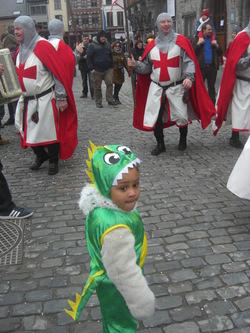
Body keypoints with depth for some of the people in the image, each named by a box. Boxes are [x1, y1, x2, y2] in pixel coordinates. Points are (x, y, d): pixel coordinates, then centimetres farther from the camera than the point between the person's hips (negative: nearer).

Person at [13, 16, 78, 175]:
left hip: (45, 100, -7)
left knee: (50, 131, 4)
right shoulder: (21, 49, 8)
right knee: (29, 131, 12)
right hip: (27, 100, 7)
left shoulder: (43, 46, -15)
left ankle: (53, 161, 22)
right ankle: (41, 156, 35)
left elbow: (59, 72, -16)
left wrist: (61, 97, -17)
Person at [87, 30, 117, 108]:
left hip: (108, 69, 4)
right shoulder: (93, 45, -5)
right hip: (97, 70, -4)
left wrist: (112, 66, 14)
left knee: (110, 83, -7)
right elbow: (89, 57, -7)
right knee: (97, 87, 4)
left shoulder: (107, 44, 12)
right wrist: (91, 68, -12)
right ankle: (98, 102, 14)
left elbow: (111, 56, 20)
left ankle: (110, 100, 2)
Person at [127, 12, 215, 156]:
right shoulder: (152, 45, 8)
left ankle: (183, 140, 26)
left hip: (176, 87, -2)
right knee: (155, 117, 1)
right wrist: (136, 65, -6)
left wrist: (189, 77, -25)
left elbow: (189, 62, -8)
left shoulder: (181, 41, -1)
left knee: (181, 116, -1)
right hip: (156, 88, 3)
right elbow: (147, 67, 13)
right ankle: (160, 144, 19)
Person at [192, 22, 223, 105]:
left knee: (211, 87, 10)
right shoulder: (197, 39, 2)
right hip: (201, 67, -3)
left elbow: (220, 53, 11)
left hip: (212, 67, 3)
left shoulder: (214, 39, 12)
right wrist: (198, 43, -16)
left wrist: (217, 45, -5)